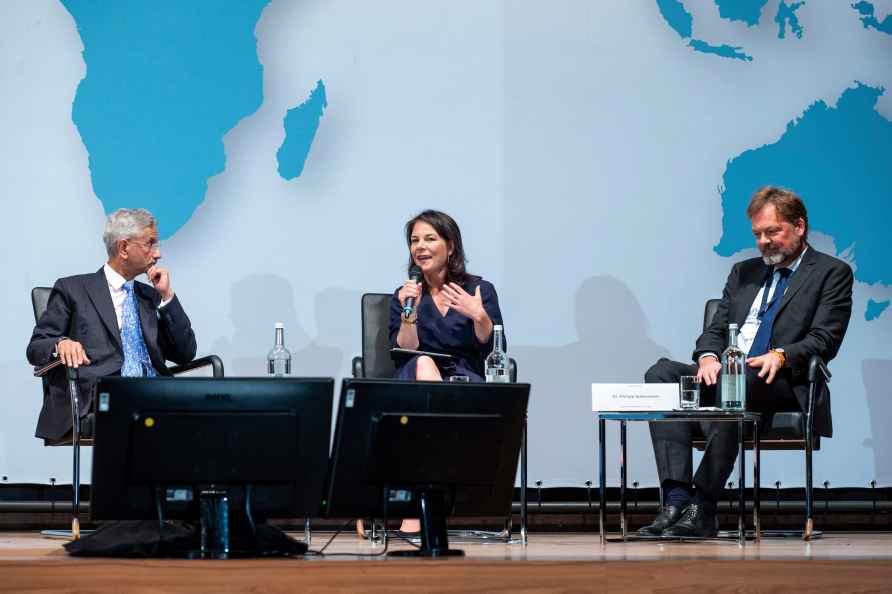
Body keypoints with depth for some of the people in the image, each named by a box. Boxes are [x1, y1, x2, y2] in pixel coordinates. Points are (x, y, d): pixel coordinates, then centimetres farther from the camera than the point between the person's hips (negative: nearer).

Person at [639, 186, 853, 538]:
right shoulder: (744, 272, 27)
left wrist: (781, 356, -22)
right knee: (662, 373, -21)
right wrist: (708, 357, -5)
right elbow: (715, 330, 19)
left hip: (785, 386, -6)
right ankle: (677, 499, -33)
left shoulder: (832, 273, 9)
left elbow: (824, 340, -3)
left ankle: (702, 506, -38)